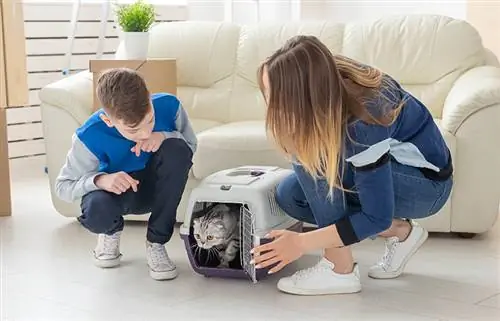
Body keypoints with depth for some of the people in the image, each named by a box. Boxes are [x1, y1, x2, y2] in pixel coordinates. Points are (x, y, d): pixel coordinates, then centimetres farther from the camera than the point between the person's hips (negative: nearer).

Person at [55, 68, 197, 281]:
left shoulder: (168, 106, -25)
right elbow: (63, 186, -18)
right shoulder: (91, 137, -29)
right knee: (96, 212, -38)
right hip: (115, 190, -2)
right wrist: (100, 179, -39)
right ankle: (112, 230, 7)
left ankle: (156, 243, -14)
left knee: (176, 148, -30)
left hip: (157, 189, 2)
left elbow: (191, 145, -7)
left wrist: (165, 136, -30)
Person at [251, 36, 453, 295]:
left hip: (427, 183, -8)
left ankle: (339, 269, -16)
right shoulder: (329, 79, -18)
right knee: (289, 195, -8)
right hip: (381, 167, 8)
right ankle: (399, 232, 4)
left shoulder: (361, 122, -36)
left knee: (313, 158, -27)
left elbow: (376, 217, -28)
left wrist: (301, 243, -26)